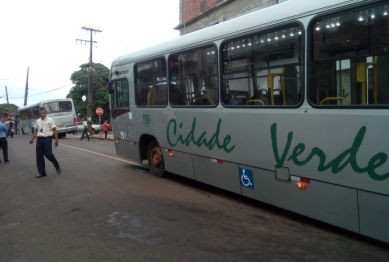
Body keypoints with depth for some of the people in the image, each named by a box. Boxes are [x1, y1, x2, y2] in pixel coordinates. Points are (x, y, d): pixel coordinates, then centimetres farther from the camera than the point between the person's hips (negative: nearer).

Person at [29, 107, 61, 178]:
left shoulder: (50, 120, -4)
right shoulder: (37, 121, 12)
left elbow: (54, 130, -6)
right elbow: (35, 131, 17)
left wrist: (56, 140, -11)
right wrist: (32, 139, 5)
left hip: (47, 139, -5)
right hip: (39, 139, 6)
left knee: (48, 155, -9)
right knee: (39, 157, 5)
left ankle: (57, 167, 16)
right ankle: (42, 172, 15)